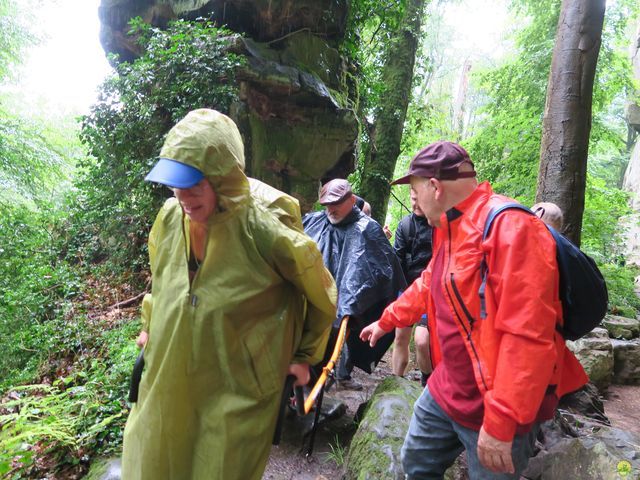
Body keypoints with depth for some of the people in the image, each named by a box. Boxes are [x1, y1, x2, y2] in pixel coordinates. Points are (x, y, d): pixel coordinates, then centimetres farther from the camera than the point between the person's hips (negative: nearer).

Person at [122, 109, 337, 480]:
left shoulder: (266, 229, -23)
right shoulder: (171, 217, -7)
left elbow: (321, 295, -7)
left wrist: (305, 357, 3)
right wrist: (152, 329, 21)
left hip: (238, 393, -5)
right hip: (168, 387, 5)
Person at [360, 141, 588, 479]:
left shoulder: (509, 226, -23)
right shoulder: (447, 229, 7)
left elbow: (527, 336, -28)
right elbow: (427, 286, 23)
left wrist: (501, 423, -26)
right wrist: (386, 321, 33)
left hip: (496, 408, -8)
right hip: (447, 389, 9)